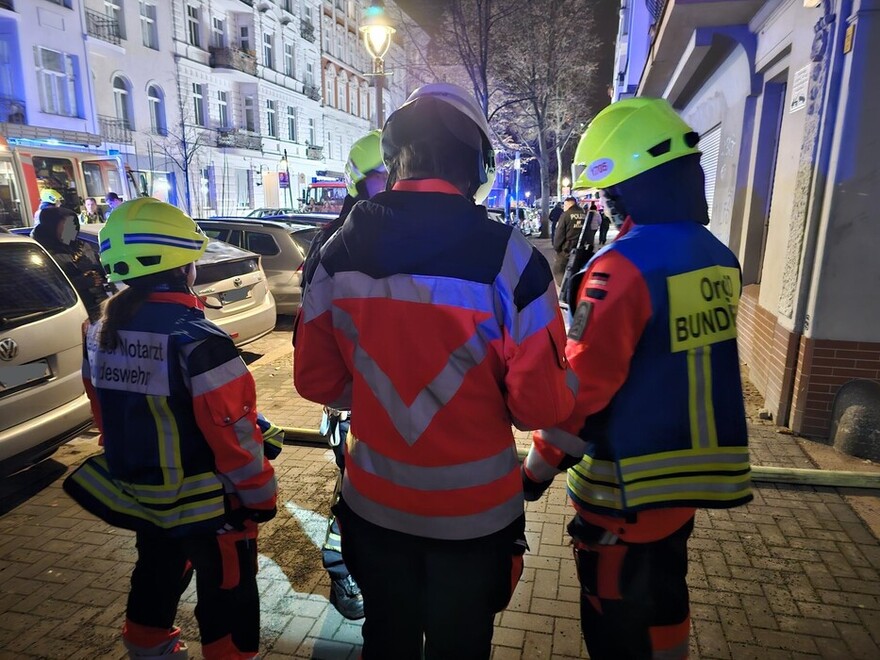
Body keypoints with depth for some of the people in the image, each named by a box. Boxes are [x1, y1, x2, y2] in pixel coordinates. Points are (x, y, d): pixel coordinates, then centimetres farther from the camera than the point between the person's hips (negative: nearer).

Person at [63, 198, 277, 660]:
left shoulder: (100, 334, -2)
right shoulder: (197, 340, -26)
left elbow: (106, 418, 8)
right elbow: (234, 433, -24)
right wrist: (261, 495, -11)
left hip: (137, 495, 8)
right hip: (205, 503, -7)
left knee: (155, 574, 29)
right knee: (227, 595, 12)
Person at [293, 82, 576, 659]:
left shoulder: (341, 250, -9)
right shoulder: (507, 255, -22)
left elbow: (316, 379, -1)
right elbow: (542, 404, -18)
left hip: (374, 503, 3)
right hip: (474, 512, -3)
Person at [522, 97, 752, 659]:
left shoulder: (623, 266, -24)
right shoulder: (720, 259, 1)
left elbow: (584, 381, -22)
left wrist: (540, 464, -11)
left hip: (629, 484, -7)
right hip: (695, 470, 8)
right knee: (664, 591, 27)